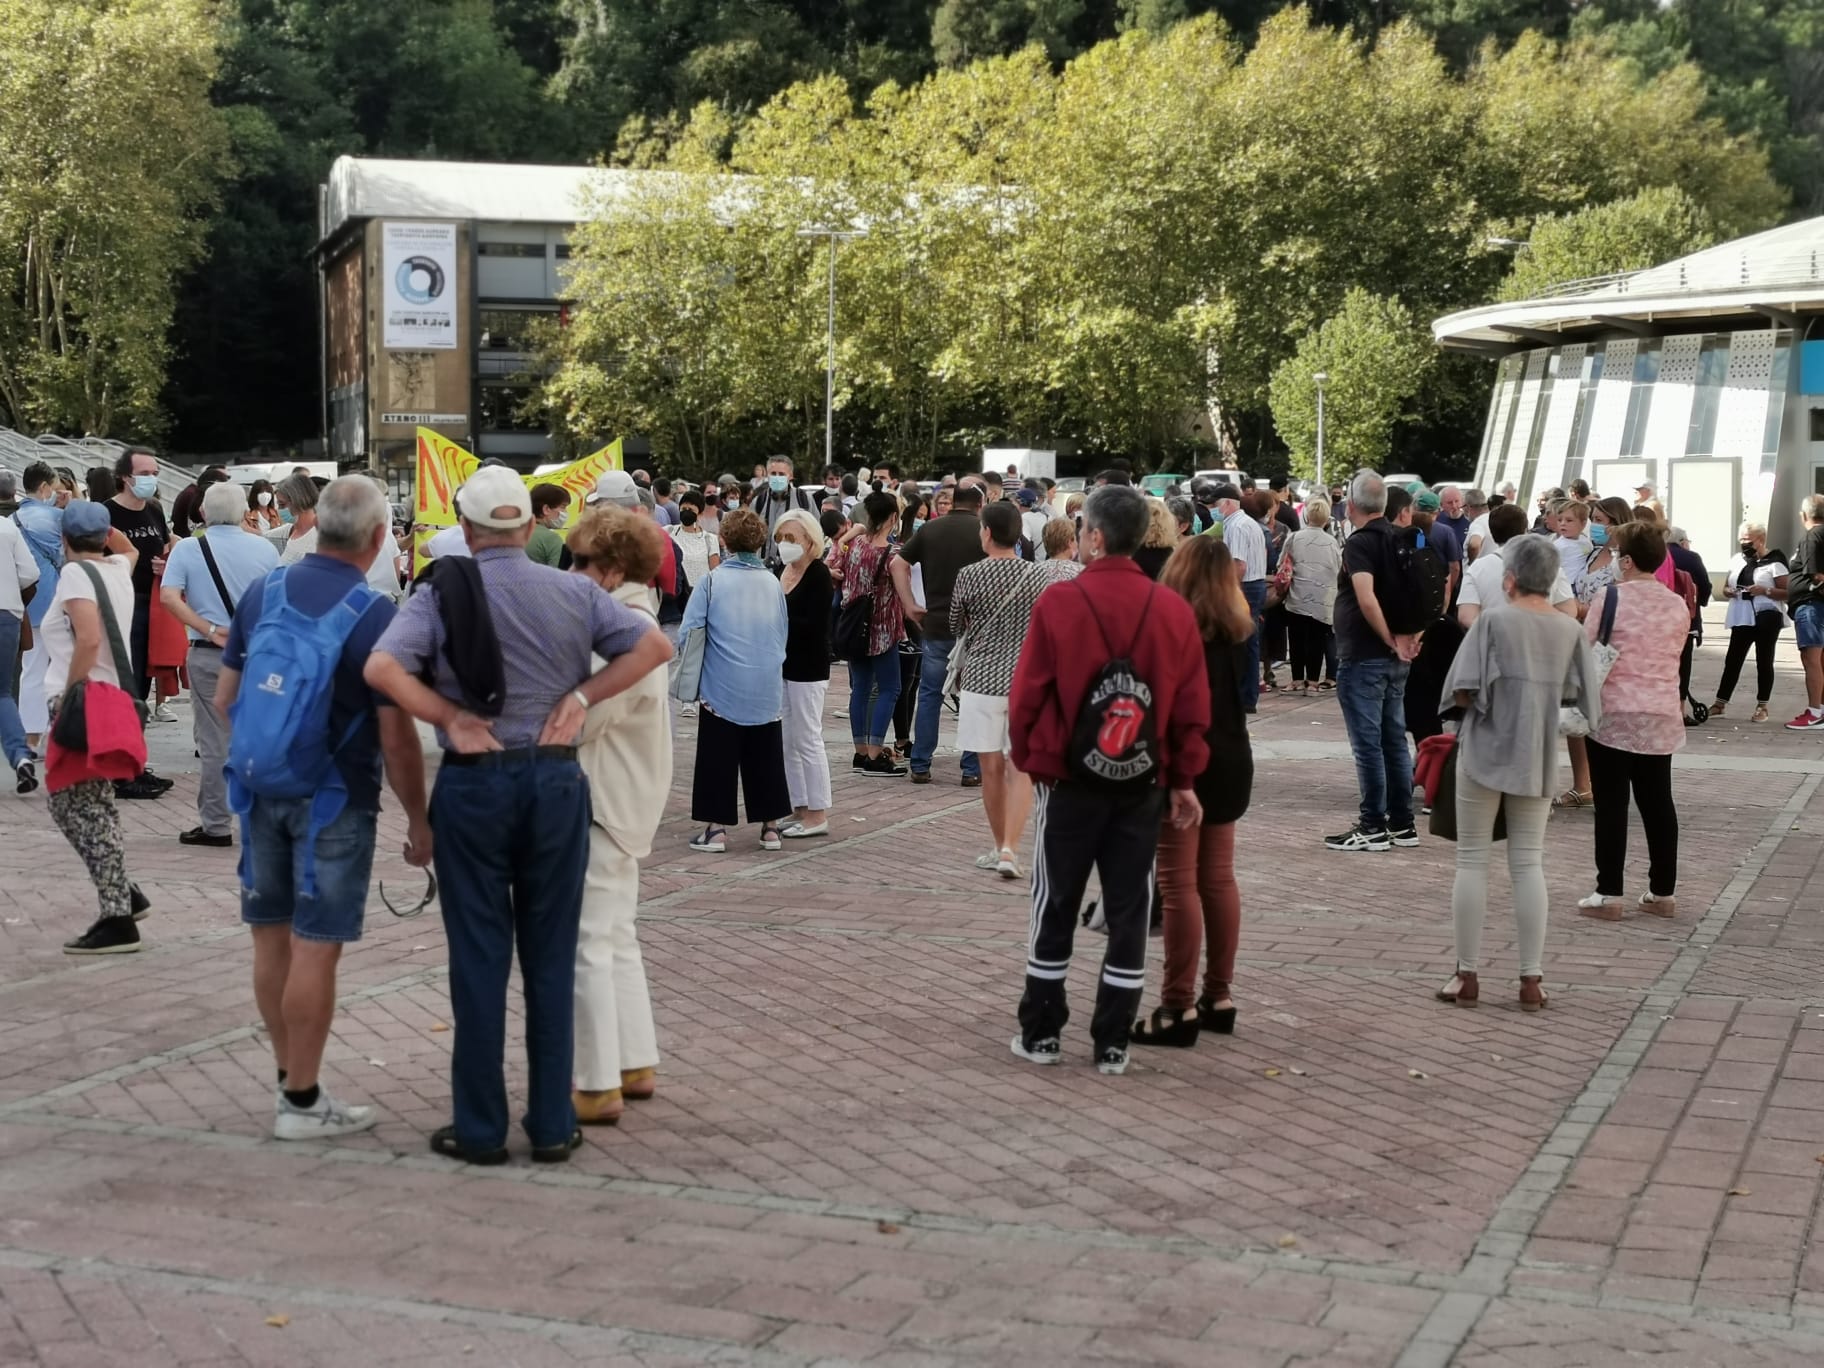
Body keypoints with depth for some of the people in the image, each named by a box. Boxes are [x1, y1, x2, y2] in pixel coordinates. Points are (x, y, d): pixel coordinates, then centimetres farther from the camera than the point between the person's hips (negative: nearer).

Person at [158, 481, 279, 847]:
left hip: (209, 655, -2)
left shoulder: (187, 549, -3)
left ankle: (215, 825, 8)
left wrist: (210, 630, -14)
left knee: (214, 742, 4)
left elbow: (169, 598, -15)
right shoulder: (265, 549, 2)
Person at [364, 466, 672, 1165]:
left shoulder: (441, 592, -4)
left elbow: (382, 667, -18)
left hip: (473, 784, -1)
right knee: (550, 957, 9)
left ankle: (480, 1128, 11)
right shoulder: (573, 591, 2)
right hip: (555, 780, 2)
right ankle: (552, 1125, 12)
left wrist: (451, 719, -10)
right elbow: (654, 645, -4)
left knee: (479, 957, 5)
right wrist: (580, 696, -4)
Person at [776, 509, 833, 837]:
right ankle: (800, 809, 19)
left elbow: (814, 625, -19)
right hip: (783, 665, 8)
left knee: (807, 740, -2)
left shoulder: (818, 575, -12)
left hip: (807, 670, -8)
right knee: (788, 742, 11)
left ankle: (818, 814, 5)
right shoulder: (782, 572, 9)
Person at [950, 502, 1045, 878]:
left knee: (992, 767, 9)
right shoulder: (1037, 577, -3)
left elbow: (956, 628, 8)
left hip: (982, 678, 0)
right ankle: (1009, 849, -10)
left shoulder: (968, 576, -5)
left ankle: (1001, 847, 19)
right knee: (1022, 768, 2)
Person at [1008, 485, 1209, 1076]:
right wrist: (1184, 778, 9)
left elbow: (1027, 693, -7)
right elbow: (1192, 706, 0)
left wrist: (1027, 757, 8)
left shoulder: (1059, 601, -12)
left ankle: (1041, 1034, 17)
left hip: (1069, 781, -2)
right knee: (1128, 914, 9)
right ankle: (1113, 1044, 13)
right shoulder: (1173, 610, -3)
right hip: (1143, 785, 2)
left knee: (1055, 909, 10)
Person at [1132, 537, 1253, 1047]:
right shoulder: (1234, 628, 7)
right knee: (1218, 878, 12)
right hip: (1228, 761, 7)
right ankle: (1218, 997, 18)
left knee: (1179, 884, -6)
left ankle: (1178, 1008, -5)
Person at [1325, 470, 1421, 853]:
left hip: (1364, 658, -8)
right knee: (1394, 739, 13)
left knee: (1368, 743, -3)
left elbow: (1367, 600, -27)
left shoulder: (1359, 543, -14)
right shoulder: (1400, 541, 10)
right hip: (1396, 660, 8)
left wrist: (1391, 642, -16)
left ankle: (1373, 827, 0)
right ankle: (1402, 824, 18)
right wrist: (1408, 637, 3)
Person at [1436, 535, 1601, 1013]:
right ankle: (1531, 980, 9)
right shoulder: (1569, 629, 0)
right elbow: (1576, 695, 5)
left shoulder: (1493, 620, -12)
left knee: (1472, 861, 5)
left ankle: (1467, 976, 8)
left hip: (1485, 754, -4)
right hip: (1537, 758, 4)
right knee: (1529, 864, 9)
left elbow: (1463, 693, -15)